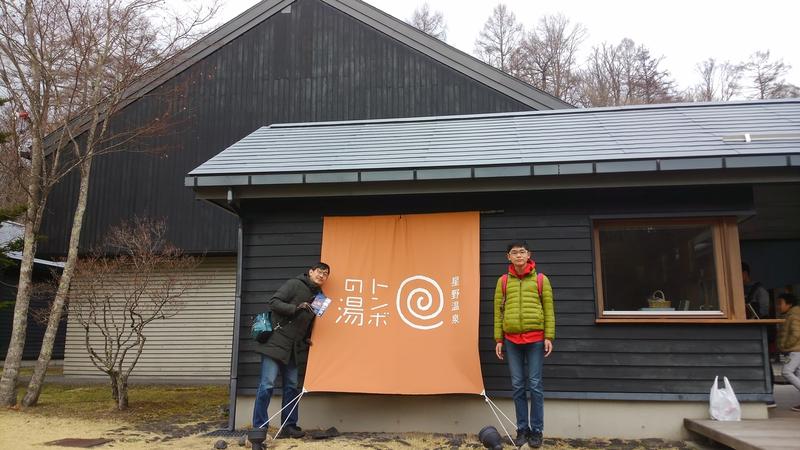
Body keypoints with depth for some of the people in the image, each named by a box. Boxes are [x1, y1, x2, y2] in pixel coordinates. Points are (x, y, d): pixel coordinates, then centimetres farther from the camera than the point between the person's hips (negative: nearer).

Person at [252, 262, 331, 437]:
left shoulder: (317, 296, 15)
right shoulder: (294, 284, -6)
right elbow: (273, 302, -14)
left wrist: (307, 338, 7)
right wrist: (296, 308, -23)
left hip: (294, 348, 7)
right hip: (276, 343, -7)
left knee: (291, 387, 8)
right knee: (267, 385, -7)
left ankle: (289, 426, 16)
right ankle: (258, 428, 0)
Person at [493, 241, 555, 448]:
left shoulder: (541, 280, 3)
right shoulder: (503, 281, 7)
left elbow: (549, 310, 2)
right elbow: (498, 311, 7)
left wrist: (549, 336, -5)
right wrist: (498, 339, 4)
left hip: (535, 339, -2)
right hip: (512, 340, 2)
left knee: (535, 386, 1)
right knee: (518, 386, 6)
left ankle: (536, 431, 10)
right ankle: (522, 429, 15)